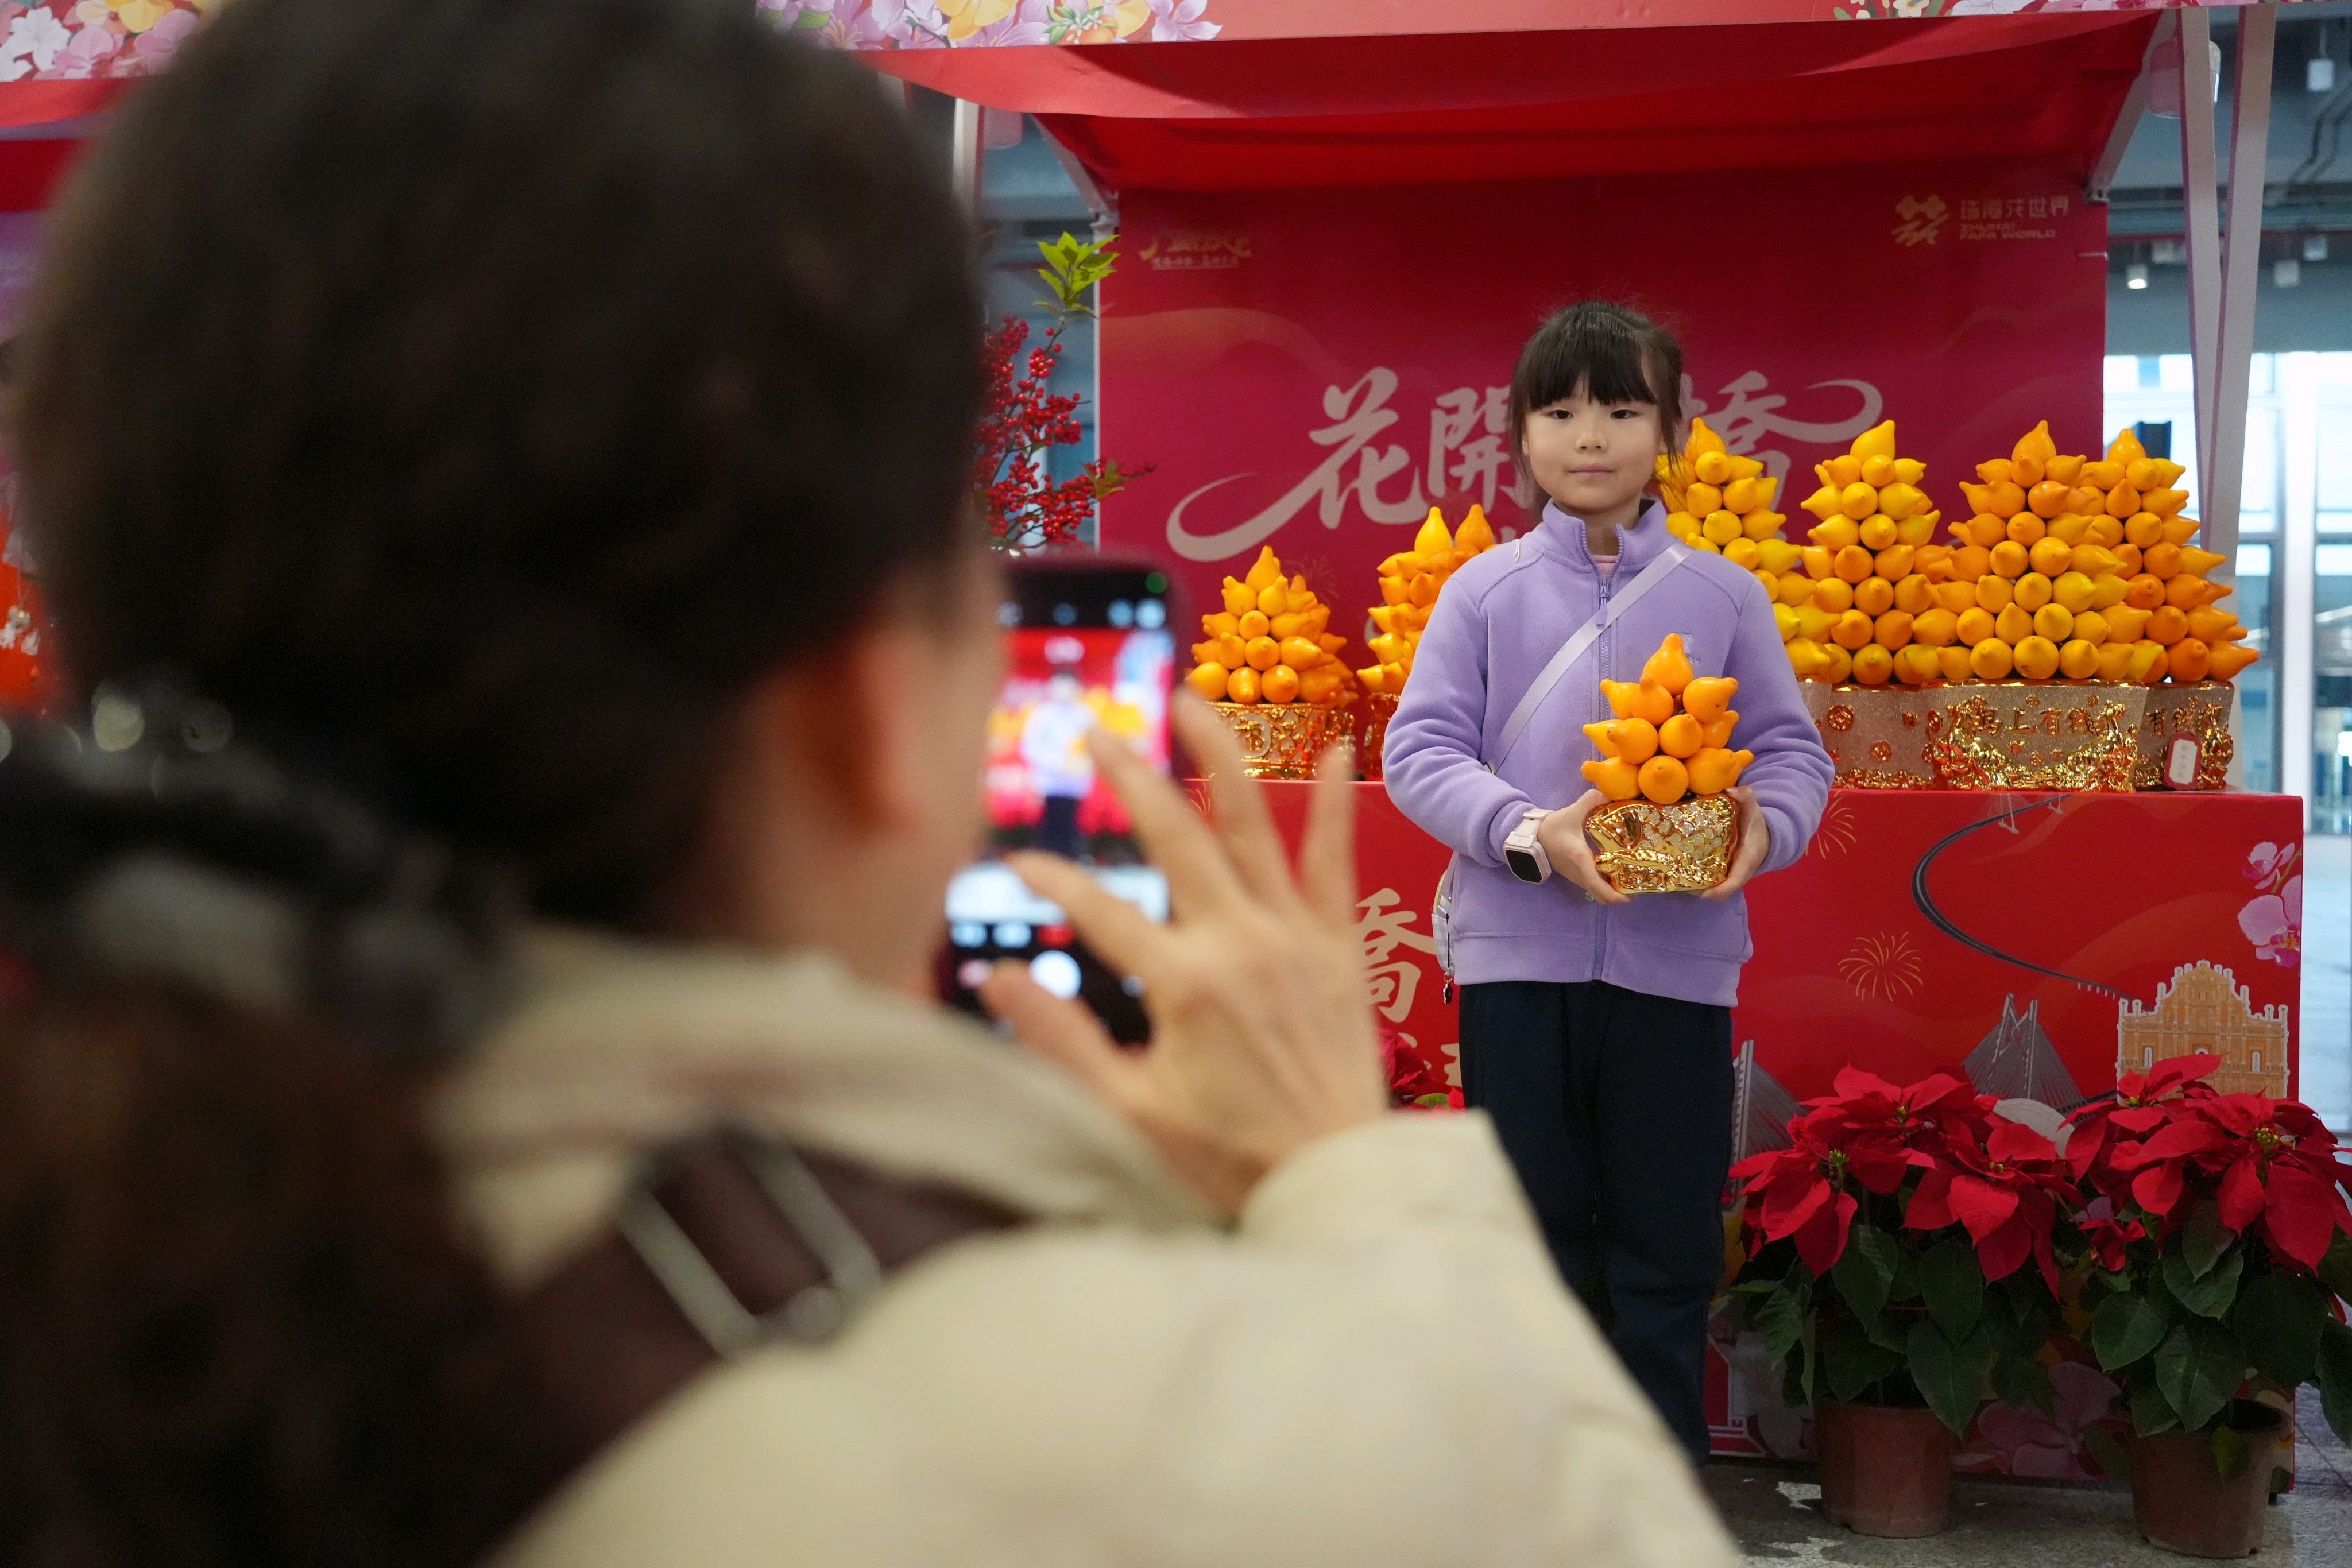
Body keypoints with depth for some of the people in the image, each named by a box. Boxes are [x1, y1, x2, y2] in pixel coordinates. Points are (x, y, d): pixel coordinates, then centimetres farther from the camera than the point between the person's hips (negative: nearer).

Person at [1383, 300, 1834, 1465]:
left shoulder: (1721, 594, 5)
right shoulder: (1485, 591, 3)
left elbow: (1789, 746, 7)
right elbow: (1421, 747, -2)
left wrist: (1766, 822, -16)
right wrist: (1527, 830, -18)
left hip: (1677, 961, 0)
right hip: (1517, 955, 0)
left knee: (1668, 1245, 6)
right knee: (1535, 1231, 9)